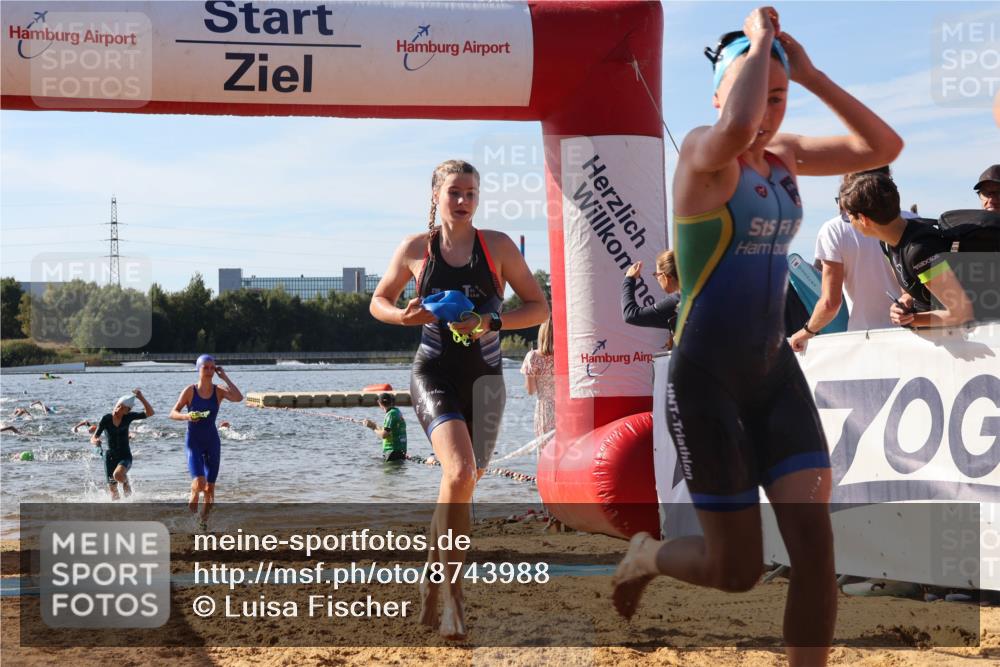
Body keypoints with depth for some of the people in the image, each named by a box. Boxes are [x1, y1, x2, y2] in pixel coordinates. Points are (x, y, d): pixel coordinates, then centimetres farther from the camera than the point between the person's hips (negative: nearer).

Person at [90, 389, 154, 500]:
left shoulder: (128, 417, -6)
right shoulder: (106, 419, -9)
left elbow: (149, 413, -10)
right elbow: (93, 438, -9)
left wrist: (141, 398, -21)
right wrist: (95, 441, -33)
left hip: (125, 456, -1)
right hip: (110, 456, 1)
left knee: (118, 474, -32)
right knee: (112, 489, 3)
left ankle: (126, 482, 2)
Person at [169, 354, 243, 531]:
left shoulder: (219, 391, -2)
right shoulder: (190, 390, -6)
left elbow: (239, 398, -21)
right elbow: (173, 413, -3)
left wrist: (225, 378, -14)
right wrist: (186, 416, -24)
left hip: (212, 441, 2)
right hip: (193, 441, -2)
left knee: (210, 487, 5)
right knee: (199, 482, -22)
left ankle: (204, 519, 23)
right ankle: (193, 497, 10)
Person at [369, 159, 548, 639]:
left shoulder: (497, 246, 1)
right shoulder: (415, 249, 1)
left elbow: (540, 308, 2)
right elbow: (379, 301, 14)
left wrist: (490, 321, -14)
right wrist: (404, 316, -9)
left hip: (484, 377, 2)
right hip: (434, 374, -2)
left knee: (464, 482, 5)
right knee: (460, 473, -23)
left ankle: (432, 587, 26)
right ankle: (452, 592, -16)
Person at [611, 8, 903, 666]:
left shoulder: (786, 155, 8)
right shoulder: (703, 151, -13)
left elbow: (885, 147, 5)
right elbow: (735, 128, -38)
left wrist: (810, 74, -2)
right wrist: (759, 38, -23)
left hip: (776, 372, 6)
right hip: (707, 381, -6)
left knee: (815, 538, -10)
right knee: (738, 570, 1)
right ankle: (648, 553, 35)